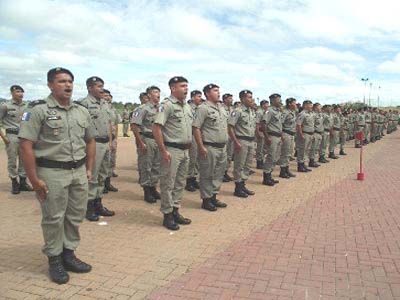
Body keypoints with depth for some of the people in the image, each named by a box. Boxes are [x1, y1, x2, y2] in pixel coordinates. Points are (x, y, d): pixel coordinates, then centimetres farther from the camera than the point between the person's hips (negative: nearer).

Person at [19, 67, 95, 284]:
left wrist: (89, 169, 12)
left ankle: (69, 254, 29)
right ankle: (54, 260, 22)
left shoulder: (81, 112, 10)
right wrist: (34, 180, -15)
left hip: (79, 172, 6)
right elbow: (25, 145, -13)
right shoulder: (38, 110, -8)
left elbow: (90, 141, 19)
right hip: (52, 173, -5)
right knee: (53, 218, 5)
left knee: (76, 216, 12)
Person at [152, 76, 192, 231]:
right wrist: (163, 150, -20)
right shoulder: (167, 105, -12)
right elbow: (156, 127, -18)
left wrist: (189, 145, 15)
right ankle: (167, 215, 11)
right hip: (172, 150, -8)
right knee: (168, 184, 1)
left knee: (180, 183, 14)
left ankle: (175, 211, 26)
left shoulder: (187, 106, 14)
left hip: (185, 150, 8)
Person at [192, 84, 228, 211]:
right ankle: (206, 200, 13)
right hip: (209, 148, -8)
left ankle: (214, 197, 27)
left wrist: (225, 144, 16)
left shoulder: (221, 108, 14)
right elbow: (196, 128, -15)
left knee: (218, 174, 14)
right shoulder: (203, 108, -11)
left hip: (222, 147, 8)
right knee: (207, 175, 2)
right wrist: (201, 147, -19)